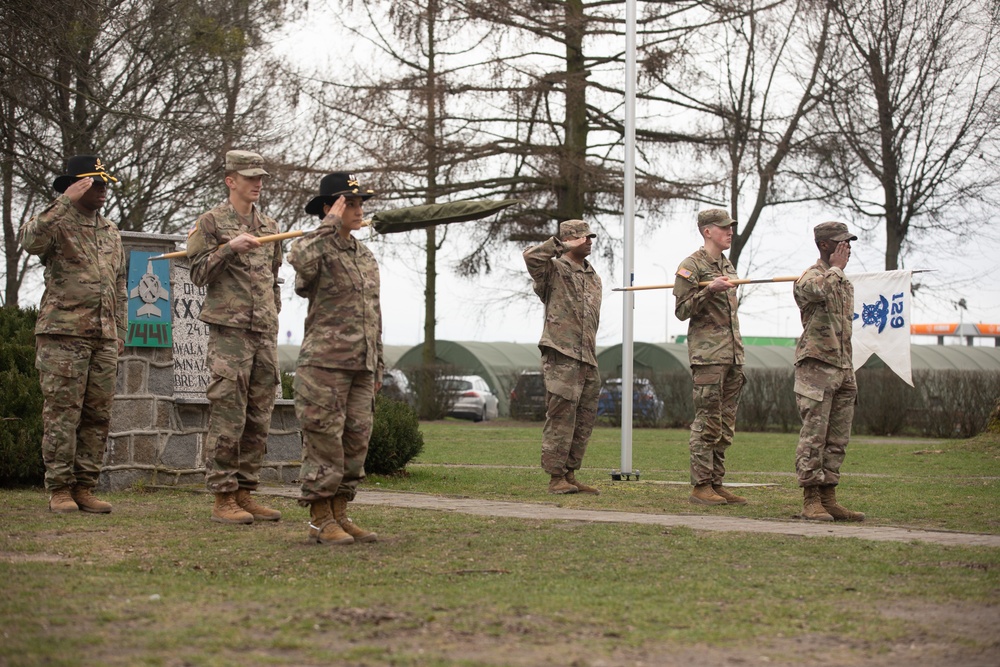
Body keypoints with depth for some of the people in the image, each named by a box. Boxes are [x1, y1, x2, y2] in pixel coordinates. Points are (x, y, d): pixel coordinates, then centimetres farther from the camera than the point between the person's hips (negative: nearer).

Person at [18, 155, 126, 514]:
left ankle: (84, 487, 9)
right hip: (63, 334, -6)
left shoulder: (111, 232, 20)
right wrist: (67, 201, -23)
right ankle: (59, 488, -1)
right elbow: (30, 240, -24)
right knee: (62, 413, -6)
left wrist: (120, 332, 19)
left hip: (104, 338, 6)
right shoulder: (57, 223, 0)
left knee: (98, 416, 4)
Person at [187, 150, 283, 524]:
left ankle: (245, 493, 13)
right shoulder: (212, 222, 0)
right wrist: (229, 248, -17)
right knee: (228, 416, -9)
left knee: (258, 419, 7)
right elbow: (198, 274, -6)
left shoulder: (268, 226, 18)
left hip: (265, 334, 6)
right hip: (229, 329, -6)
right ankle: (223, 497, -5)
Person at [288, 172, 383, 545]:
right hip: (325, 361, -7)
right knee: (324, 441, -5)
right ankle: (320, 520, 0)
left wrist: (378, 366, 21)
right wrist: (330, 224, -21)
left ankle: (339, 515, 16)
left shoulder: (366, 258, 18)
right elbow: (300, 261, -32)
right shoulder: (319, 249, -4)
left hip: (361, 366, 7)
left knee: (356, 441, 8)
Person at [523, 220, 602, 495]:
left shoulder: (594, 278, 20)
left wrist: (592, 353, 19)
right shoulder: (553, 270, -2)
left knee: (584, 421, 9)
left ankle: (570, 475, 16)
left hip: (587, 359, 8)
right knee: (561, 418, -7)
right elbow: (531, 256, -23)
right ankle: (556, 478, -3)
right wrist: (562, 246, -16)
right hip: (561, 356, -8)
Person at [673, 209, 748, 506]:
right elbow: (682, 310, -9)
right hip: (707, 355, -8)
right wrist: (709, 290, -22)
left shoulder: (728, 266, 19)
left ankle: (716, 483, 12)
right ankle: (700, 486, -6)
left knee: (725, 424, 7)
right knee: (707, 421, -9)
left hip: (731, 355, 8)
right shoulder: (692, 266, -5)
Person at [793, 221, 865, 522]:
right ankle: (811, 501, -6)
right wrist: (835, 268, -12)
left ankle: (828, 499, 11)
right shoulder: (809, 277, -6)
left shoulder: (844, 283, 20)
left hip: (842, 368, 8)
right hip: (816, 365, -8)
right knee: (814, 436, -8)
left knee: (837, 439, 7)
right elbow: (822, 291, -32)